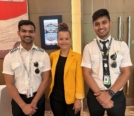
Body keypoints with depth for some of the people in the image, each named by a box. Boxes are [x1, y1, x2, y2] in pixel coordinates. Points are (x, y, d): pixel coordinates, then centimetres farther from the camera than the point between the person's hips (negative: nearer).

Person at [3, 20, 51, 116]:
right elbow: (10, 84, -5)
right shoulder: (10, 56, -5)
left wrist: (34, 102, -11)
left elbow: (45, 80, -5)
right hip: (18, 100, 0)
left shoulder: (43, 54, -5)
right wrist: (23, 105, -12)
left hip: (38, 99, 0)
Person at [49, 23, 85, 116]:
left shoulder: (77, 56, -9)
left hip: (71, 97, -3)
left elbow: (79, 79, -10)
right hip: (56, 97, 4)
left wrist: (78, 99, -12)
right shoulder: (53, 56, 2)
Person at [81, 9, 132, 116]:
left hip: (117, 96, 0)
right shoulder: (89, 48, -2)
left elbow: (126, 73, -4)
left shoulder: (122, 46, -2)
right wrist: (99, 94, -14)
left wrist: (110, 93, -14)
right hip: (95, 96, 0)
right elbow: (86, 74, -4)